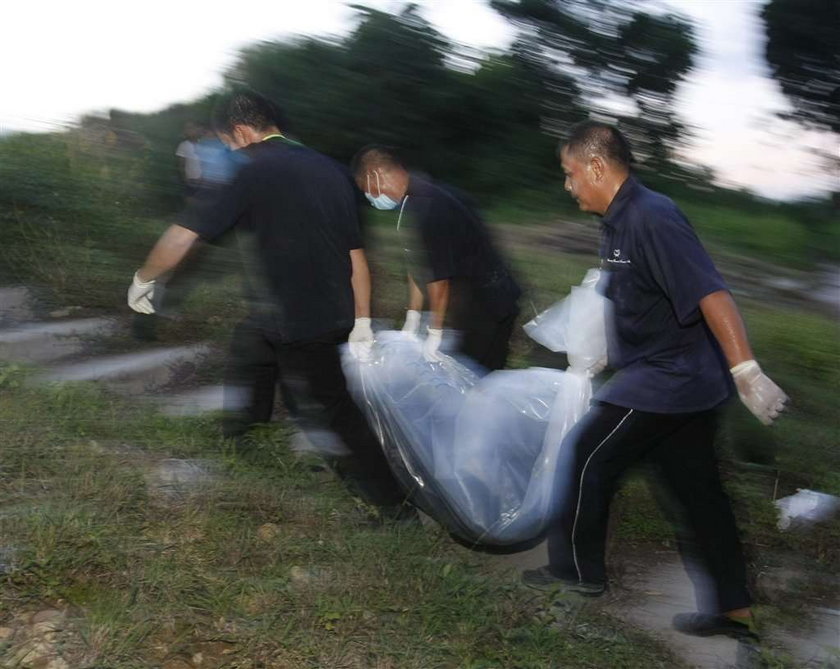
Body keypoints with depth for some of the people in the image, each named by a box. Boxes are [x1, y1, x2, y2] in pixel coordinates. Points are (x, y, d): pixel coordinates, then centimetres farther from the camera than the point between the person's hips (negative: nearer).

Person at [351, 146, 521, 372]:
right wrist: (412, 317, 15)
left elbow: (438, 277, -22)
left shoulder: (422, 208, -25)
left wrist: (435, 332, -12)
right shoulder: (424, 194, 7)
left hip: (487, 312, -9)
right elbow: (419, 266, 12)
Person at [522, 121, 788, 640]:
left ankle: (578, 571, 21)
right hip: (685, 382, 9)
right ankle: (733, 608, 21)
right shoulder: (619, 223, 11)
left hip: (666, 379, -9)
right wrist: (596, 360, 33)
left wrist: (747, 374, -34)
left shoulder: (651, 217, -21)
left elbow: (711, 294, -28)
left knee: (584, 459, 3)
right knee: (696, 487, 13)